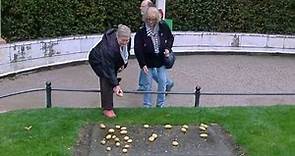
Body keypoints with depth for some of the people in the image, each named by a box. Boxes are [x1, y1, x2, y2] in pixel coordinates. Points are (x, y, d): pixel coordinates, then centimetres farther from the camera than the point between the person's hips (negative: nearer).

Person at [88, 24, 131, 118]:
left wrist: (123, 64, -6)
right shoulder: (109, 46, -43)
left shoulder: (126, 41, -23)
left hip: (112, 60, 7)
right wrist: (115, 85, -40)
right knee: (107, 81, -17)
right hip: (97, 60, -7)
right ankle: (107, 109, -11)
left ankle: (109, 105, 17)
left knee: (111, 80, 4)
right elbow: (108, 68, -39)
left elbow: (126, 52, 3)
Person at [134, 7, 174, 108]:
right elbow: (138, 49, -15)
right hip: (148, 62, -2)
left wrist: (168, 48, -10)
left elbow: (170, 38, 8)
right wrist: (143, 64, -20)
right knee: (147, 84, 6)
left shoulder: (163, 28, -10)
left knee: (162, 82, 8)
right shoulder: (141, 32, -17)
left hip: (161, 60, 2)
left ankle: (161, 104, 24)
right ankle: (147, 105, 21)